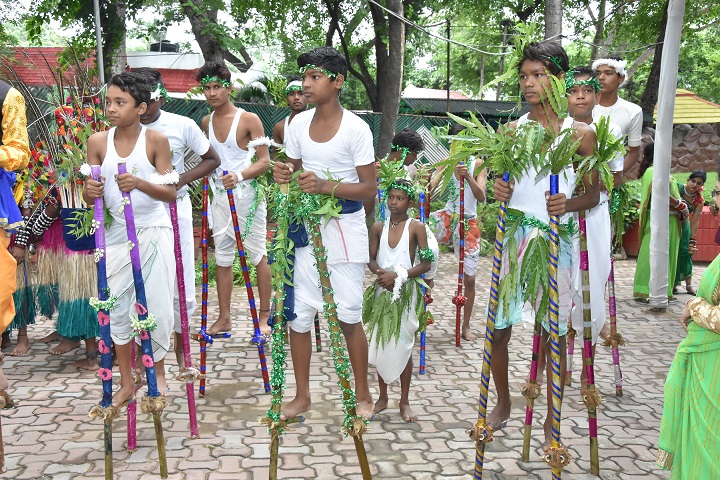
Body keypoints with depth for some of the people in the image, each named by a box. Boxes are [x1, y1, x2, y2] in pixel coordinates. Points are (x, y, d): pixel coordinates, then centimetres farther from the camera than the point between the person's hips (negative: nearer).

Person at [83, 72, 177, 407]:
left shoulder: (155, 140, -7)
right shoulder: (98, 142, 0)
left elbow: (170, 193, -9)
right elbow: (90, 195, 2)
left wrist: (140, 183, -28)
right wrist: (90, 192, -22)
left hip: (152, 232, -3)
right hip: (116, 232, 3)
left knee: (156, 304, -1)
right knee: (118, 307, 5)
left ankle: (158, 375, 23)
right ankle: (126, 384, 19)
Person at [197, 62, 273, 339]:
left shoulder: (249, 119, -10)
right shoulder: (207, 123, 9)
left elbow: (264, 162, -13)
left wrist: (239, 176, -28)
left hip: (246, 195, -6)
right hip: (219, 196, 6)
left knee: (258, 255, 1)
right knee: (222, 258, 9)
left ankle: (264, 316, 10)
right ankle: (224, 318, 17)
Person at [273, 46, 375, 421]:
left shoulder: (355, 128, -11)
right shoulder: (298, 124, 5)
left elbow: (369, 188, -12)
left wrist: (327, 186, -26)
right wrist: (283, 175, -8)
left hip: (345, 228, -5)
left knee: (348, 314, 0)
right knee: (298, 312, 5)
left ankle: (363, 395, 19)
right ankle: (302, 395, 21)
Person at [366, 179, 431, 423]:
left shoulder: (416, 227, -5)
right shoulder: (379, 227, 5)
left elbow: (425, 265, -8)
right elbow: (371, 260, 8)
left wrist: (398, 275, -16)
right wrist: (381, 273, -13)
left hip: (405, 293, -3)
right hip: (382, 291, 3)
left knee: (403, 346, 1)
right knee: (380, 344, 8)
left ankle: (404, 402, 14)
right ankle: (382, 397, 23)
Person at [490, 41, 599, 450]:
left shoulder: (581, 134, -1)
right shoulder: (512, 130, 7)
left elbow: (593, 194, 4)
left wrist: (568, 204, -17)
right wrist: (499, 191, -8)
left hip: (555, 240, -2)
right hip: (513, 235, 3)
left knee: (554, 335, 5)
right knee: (497, 329, 4)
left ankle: (551, 425, 21)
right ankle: (504, 404, 29)